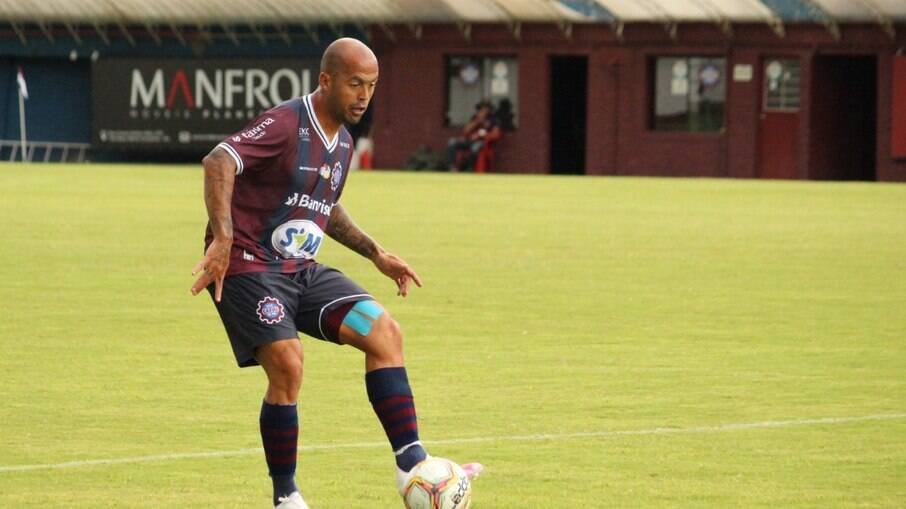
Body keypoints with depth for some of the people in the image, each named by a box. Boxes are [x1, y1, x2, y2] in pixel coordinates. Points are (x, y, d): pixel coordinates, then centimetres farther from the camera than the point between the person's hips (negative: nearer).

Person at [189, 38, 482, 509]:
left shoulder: (342, 142, 12)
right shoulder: (286, 124, -16)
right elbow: (218, 162, -30)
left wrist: (374, 253, 22)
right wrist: (222, 239, -41)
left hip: (302, 271, 8)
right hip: (249, 267, -8)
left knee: (385, 333, -8)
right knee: (287, 366, -22)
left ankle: (411, 464, -10)